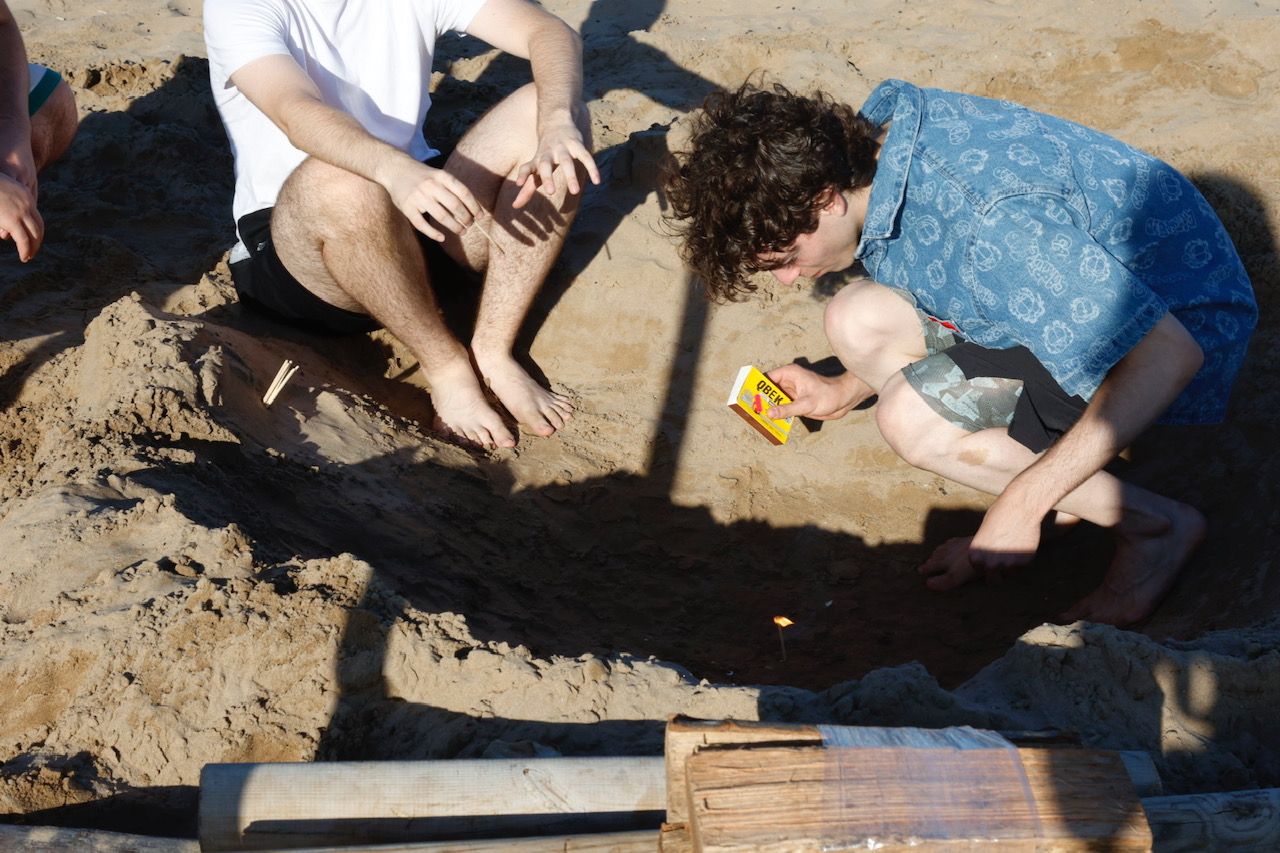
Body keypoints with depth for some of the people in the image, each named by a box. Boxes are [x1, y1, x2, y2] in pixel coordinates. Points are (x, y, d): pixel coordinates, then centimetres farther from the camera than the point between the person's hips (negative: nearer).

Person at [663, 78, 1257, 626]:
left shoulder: (993, 222, -36)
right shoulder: (882, 124, -10)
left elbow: (1170, 354, -32)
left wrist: (1023, 503, -28)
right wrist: (844, 391, 10)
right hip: (1087, 289, 8)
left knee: (912, 419, -22)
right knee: (857, 322, -8)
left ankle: (1152, 523, -7)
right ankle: (1052, 482, 1)